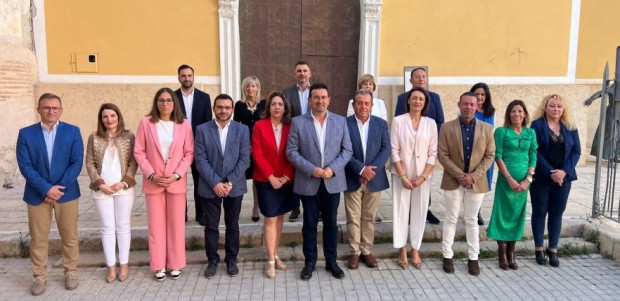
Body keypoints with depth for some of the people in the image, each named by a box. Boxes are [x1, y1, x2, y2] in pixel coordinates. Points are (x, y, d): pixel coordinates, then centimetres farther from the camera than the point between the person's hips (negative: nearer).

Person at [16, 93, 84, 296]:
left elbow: (77, 163, -5)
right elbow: (25, 166, -6)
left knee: (70, 236, 8)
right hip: (37, 194, 0)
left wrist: (59, 188, -14)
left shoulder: (72, 131, 0)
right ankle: (39, 277, 22)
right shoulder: (26, 133, 1)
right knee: (38, 239, 8)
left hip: (67, 193, 0)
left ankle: (71, 272, 24)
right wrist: (46, 188, -15)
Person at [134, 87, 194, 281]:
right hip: (153, 182, 0)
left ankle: (175, 264, 19)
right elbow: (139, 152, -1)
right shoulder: (146, 123, -1)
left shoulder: (184, 124, -1)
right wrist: (151, 175, -10)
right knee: (156, 224, 7)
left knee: (176, 224, 7)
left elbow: (189, 153, 0)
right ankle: (158, 265, 18)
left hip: (177, 182, 0)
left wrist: (177, 175, -11)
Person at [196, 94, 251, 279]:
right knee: (211, 226, 8)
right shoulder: (202, 130, -1)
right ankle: (212, 260, 24)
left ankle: (231, 259, 26)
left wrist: (230, 182, -12)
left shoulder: (242, 130, 1)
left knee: (232, 225, 11)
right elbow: (200, 160, -6)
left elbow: (244, 159, -4)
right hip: (210, 187, 0)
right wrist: (215, 183, -14)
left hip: (234, 186, 1)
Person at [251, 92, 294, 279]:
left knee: (280, 217, 11)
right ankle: (271, 261, 6)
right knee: (270, 219, -2)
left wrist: (287, 176, -10)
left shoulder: (290, 127, 2)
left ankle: (275, 256, 23)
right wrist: (271, 177, -13)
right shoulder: (259, 126, -4)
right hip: (266, 180, -3)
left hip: (285, 180, 3)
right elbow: (257, 154, -8)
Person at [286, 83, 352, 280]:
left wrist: (333, 168, -13)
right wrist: (311, 169, -16)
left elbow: (347, 150, 3)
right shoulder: (298, 122, -2)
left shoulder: (340, 121, 4)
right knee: (310, 224, 10)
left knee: (331, 223, 12)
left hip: (333, 181, 2)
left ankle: (331, 261, 26)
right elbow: (291, 151, -5)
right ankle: (309, 262, 24)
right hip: (308, 182, -1)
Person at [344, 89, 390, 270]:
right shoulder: (344, 124, -4)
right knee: (353, 218, 6)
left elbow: (386, 149, -1)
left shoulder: (381, 124, 5)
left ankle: (367, 251, 24)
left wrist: (372, 168, -15)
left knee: (369, 218, 12)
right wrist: (361, 169, -18)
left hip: (374, 179, 2)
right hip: (352, 179, -2)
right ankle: (355, 252, 18)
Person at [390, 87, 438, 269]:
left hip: (423, 176, 2)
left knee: (419, 212, 8)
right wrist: (403, 176, -11)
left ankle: (415, 250, 22)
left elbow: (433, 153, 1)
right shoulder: (398, 121, -4)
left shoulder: (431, 123, 2)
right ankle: (402, 250, 17)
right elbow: (394, 151, -6)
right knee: (401, 211, 4)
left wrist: (423, 176, -8)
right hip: (401, 174, -2)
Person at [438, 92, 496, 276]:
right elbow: (442, 155, -6)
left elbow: (490, 156, 0)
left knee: (471, 220, 10)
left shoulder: (486, 129, 2)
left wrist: (473, 176, -12)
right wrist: (460, 175, -14)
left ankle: (473, 258, 20)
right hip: (453, 181, -1)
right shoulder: (447, 128, -3)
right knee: (451, 219, 7)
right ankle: (447, 256, 17)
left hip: (477, 182, 1)